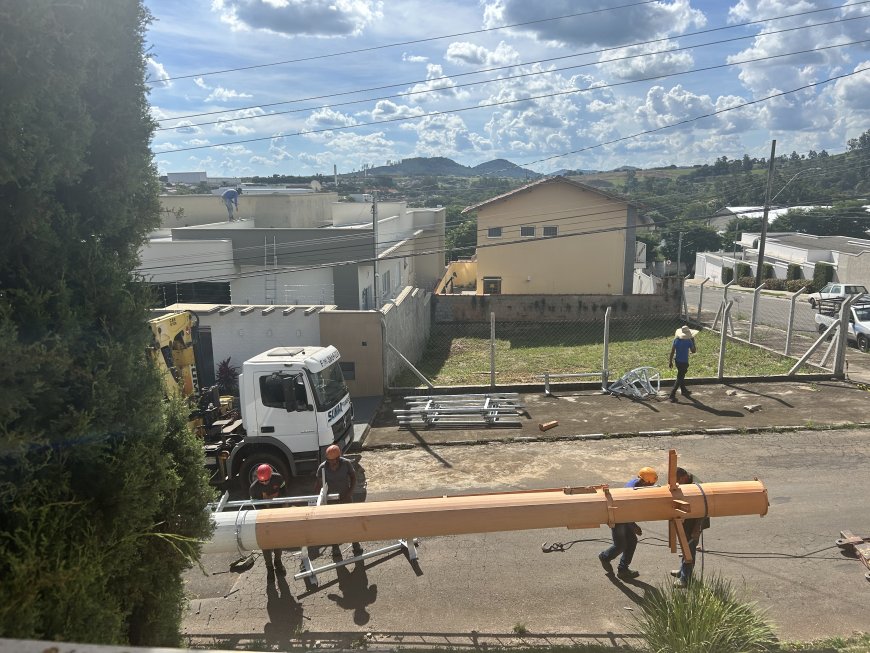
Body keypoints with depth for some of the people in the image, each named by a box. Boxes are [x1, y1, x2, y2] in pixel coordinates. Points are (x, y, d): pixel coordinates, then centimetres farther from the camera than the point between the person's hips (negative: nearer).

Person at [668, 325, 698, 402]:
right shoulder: (689, 341, -18)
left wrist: (670, 361, 6)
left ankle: (684, 391, 44)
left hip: (677, 360, 6)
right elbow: (693, 351, -3)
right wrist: (693, 341, 2)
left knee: (681, 376, 25)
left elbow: (672, 351, -2)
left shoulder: (676, 340, -5)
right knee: (679, 378, 1)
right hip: (684, 362, -6)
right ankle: (672, 395, -4)